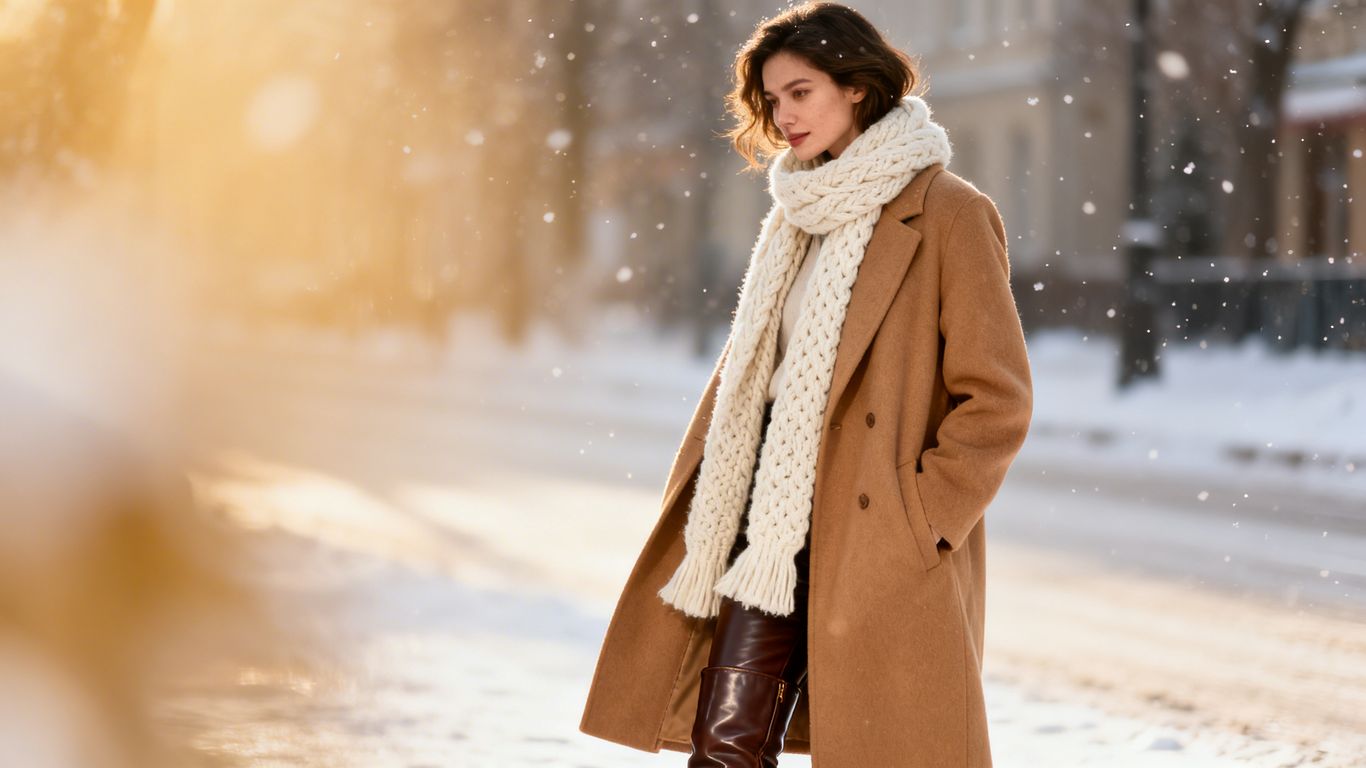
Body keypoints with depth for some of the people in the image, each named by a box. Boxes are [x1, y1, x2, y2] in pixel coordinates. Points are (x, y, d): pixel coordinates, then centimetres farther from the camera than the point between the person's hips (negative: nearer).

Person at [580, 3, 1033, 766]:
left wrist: (917, 520, -14)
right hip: (774, 528, 7)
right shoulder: (800, 217, 15)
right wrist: (708, 506, 13)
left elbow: (998, 399, -11)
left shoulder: (950, 215, -8)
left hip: (885, 552, -6)